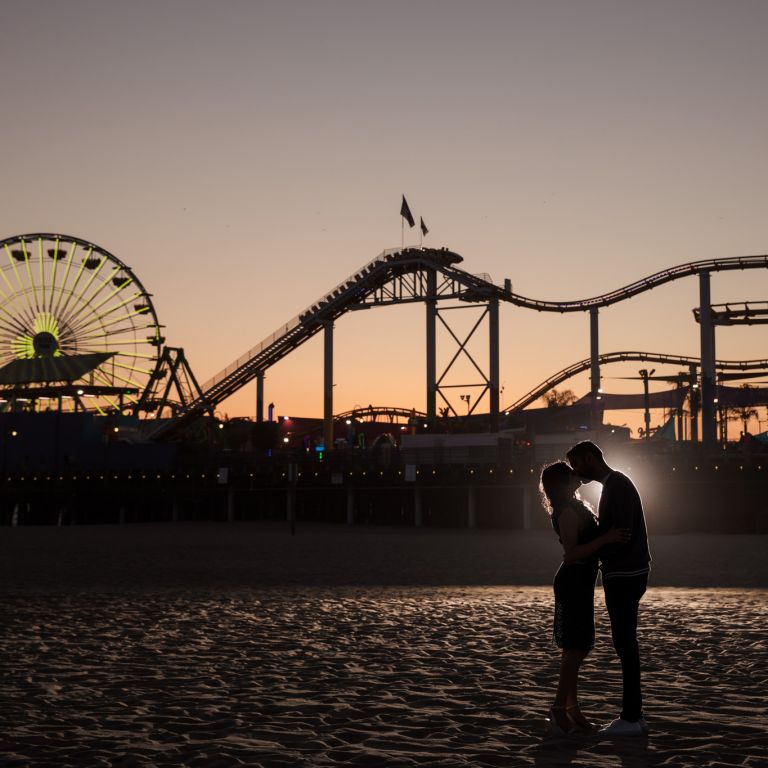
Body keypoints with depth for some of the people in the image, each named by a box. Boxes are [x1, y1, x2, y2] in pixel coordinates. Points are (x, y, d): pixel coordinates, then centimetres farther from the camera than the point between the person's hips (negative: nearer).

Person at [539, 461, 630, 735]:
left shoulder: (574, 508, 15)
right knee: (576, 648, -9)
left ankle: (572, 711, 16)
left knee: (576, 648, 11)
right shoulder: (568, 512, -17)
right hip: (573, 583, -10)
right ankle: (559, 710, -6)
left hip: (578, 584, 10)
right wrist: (605, 538, -29)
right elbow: (571, 554, -25)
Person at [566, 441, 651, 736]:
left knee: (625, 644, -6)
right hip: (622, 575, 10)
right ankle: (633, 714, 16)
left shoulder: (617, 485, -15)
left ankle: (631, 718, -3)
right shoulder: (614, 485, 18)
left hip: (624, 576, -10)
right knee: (625, 644, 12)